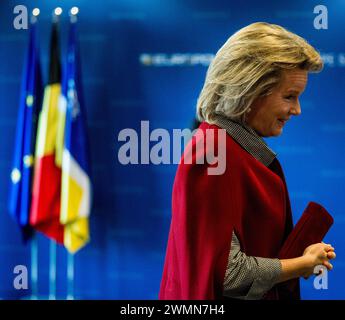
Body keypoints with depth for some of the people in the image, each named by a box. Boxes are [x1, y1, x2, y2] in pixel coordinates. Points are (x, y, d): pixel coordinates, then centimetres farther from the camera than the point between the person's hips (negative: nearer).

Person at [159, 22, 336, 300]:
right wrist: (303, 264, -13)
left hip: (259, 295, 9)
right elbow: (227, 273, -25)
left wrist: (301, 256, 0)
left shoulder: (244, 146, 4)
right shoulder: (216, 154, -22)